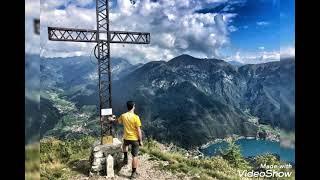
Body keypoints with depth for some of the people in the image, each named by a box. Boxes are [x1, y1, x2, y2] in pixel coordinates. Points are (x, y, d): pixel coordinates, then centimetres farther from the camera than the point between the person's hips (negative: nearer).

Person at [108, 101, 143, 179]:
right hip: (135, 139, -4)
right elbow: (139, 130, -18)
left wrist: (113, 119, 41)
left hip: (126, 138, 4)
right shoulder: (136, 117, -21)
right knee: (134, 156, 8)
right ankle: (134, 173, 18)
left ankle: (125, 158, 35)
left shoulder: (123, 116, -6)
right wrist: (141, 141, -6)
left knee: (124, 145, 40)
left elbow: (119, 121, 19)